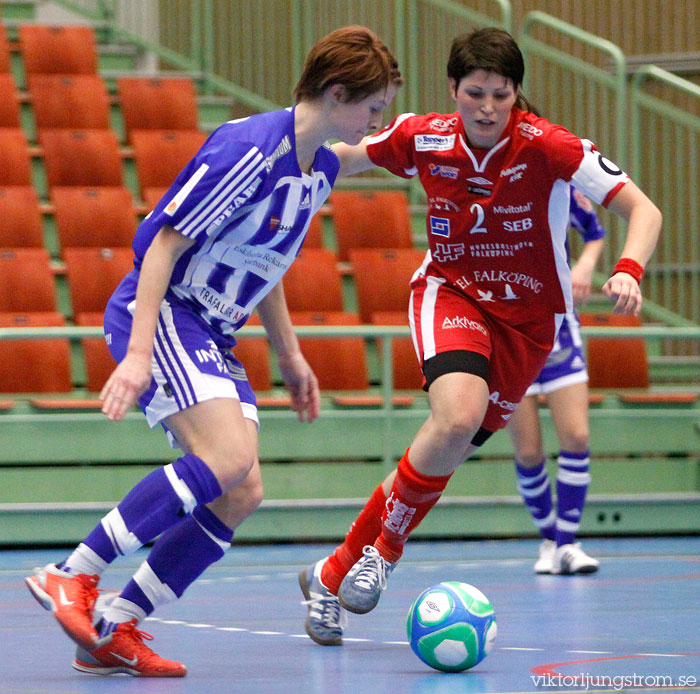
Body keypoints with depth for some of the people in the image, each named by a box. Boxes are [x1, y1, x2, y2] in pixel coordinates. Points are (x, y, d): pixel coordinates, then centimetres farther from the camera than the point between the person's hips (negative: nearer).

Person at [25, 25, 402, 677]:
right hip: (160, 312, -9)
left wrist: (289, 355, 24)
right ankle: (71, 576, -21)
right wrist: (138, 354, -26)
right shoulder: (251, 148, -19)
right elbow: (165, 242, -20)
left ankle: (112, 633, 0)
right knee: (227, 458, -27)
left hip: (212, 334, 9)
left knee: (241, 494, -3)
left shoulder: (323, 166, 10)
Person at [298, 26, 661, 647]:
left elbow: (643, 210, -20)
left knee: (444, 454, 0)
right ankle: (384, 547, -10)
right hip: (449, 293, -1)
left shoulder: (549, 147, -19)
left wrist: (628, 271, -37)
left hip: (526, 316, 1)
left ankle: (333, 575, 17)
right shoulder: (422, 138, -10)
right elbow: (345, 158, 11)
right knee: (458, 414, -31)